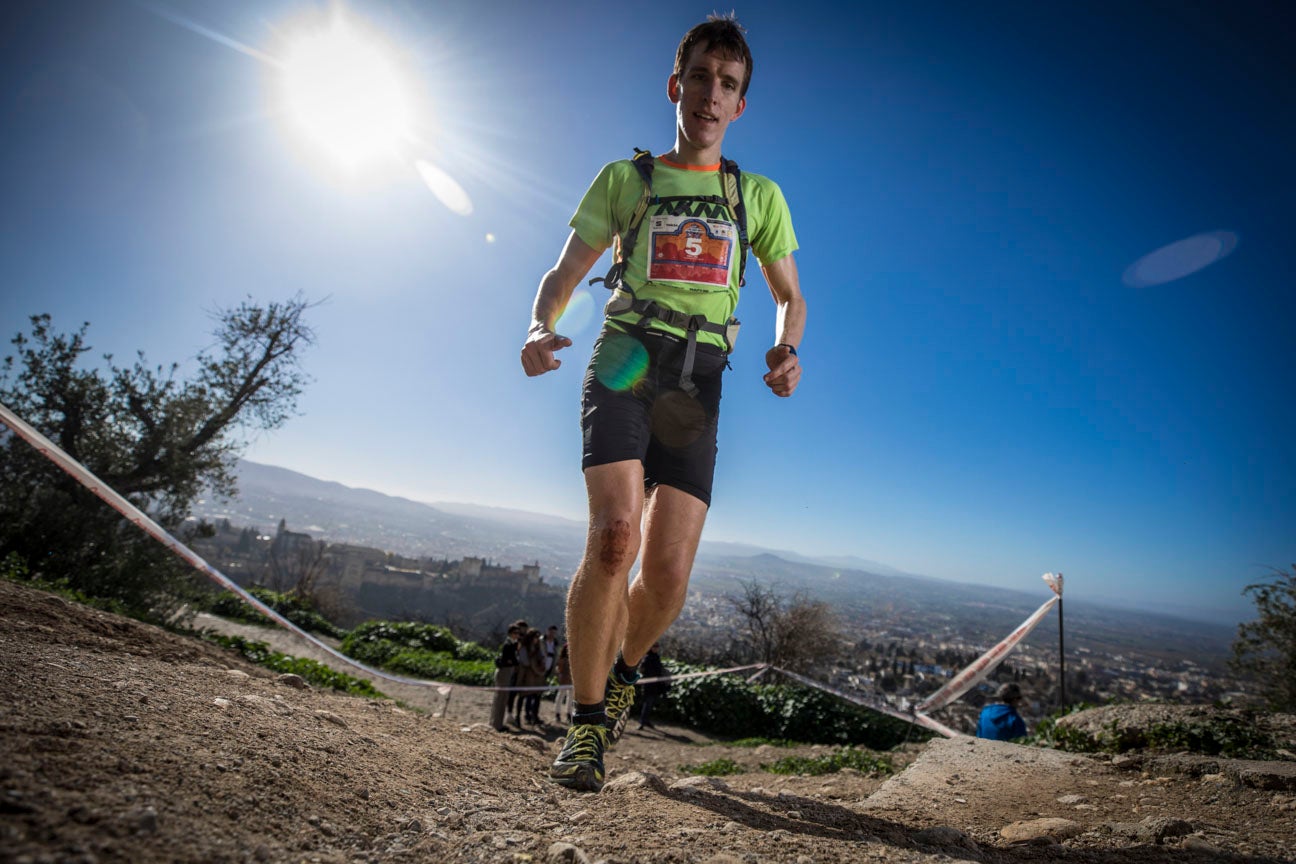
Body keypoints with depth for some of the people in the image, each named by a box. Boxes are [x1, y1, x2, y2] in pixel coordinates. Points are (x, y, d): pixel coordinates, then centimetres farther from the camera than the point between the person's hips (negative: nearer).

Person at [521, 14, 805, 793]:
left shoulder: (759, 196, 18)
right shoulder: (624, 179, 13)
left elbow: (791, 297, 19)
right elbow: (564, 274, 9)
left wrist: (787, 351, -5)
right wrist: (541, 327, -14)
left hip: (697, 385, 2)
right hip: (623, 363, -1)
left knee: (669, 571, -7)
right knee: (616, 535, -24)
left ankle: (622, 673, 25)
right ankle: (587, 721, -5)